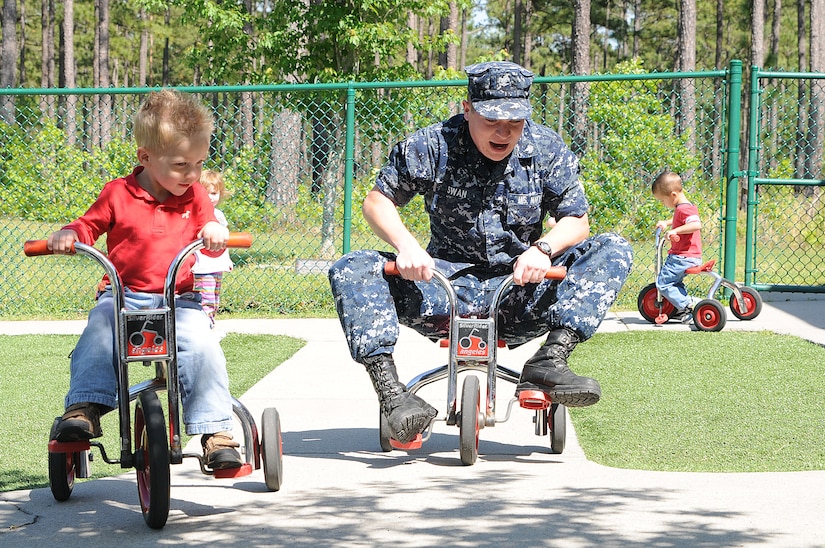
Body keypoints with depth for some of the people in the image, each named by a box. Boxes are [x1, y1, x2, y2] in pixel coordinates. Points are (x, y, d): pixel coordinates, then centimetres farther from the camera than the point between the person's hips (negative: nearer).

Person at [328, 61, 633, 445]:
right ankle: (391, 394, -39)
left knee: (613, 251, -20)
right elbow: (377, 200, -1)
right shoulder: (432, 147, -4)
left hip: (519, 288, 1)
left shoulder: (547, 150, 0)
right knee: (350, 271, -24)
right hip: (446, 286, -1)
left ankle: (550, 362, -34)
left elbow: (576, 222, -2)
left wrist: (542, 248, -25)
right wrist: (405, 244, -22)